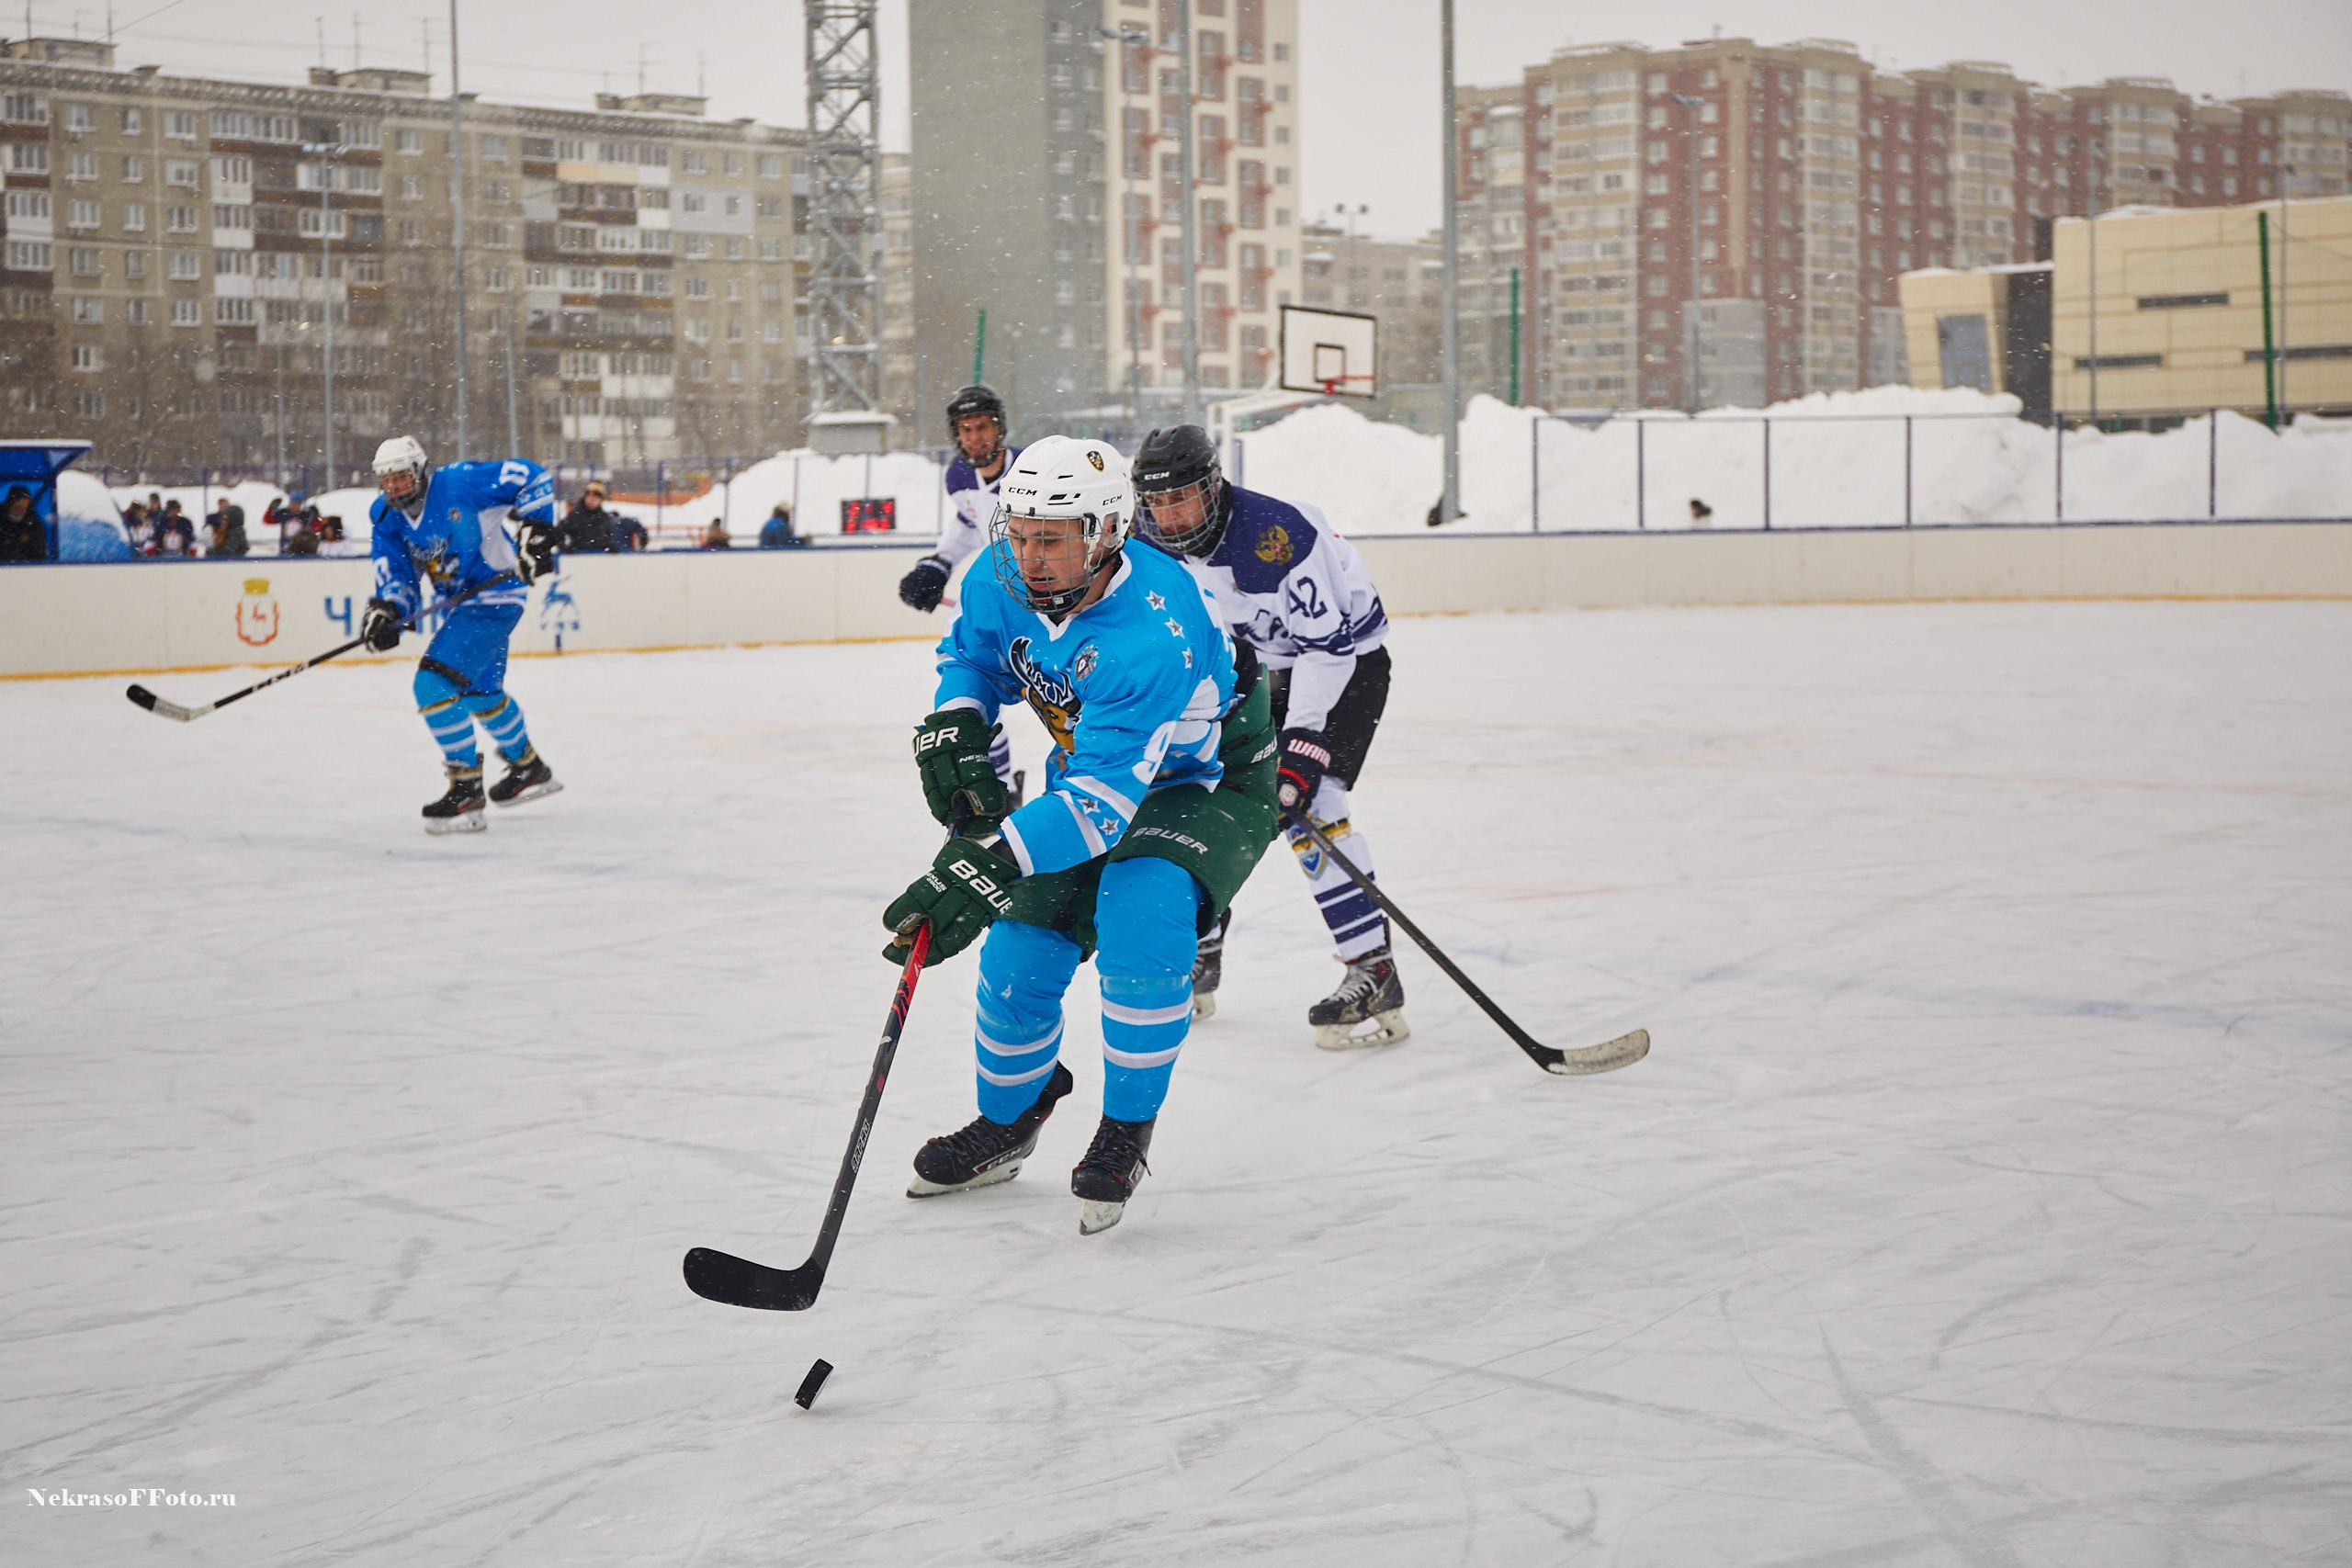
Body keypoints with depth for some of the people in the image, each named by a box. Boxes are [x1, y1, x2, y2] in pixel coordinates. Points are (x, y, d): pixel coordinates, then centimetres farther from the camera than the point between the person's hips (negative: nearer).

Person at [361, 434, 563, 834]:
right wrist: (386, 609, -22)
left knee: (435, 684, -21)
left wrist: (535, 532, -25)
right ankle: (529, 768, 51)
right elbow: (396, 575, -1)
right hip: (461, 603, 10)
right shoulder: (387, 517, -1)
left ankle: (467, 791, -13)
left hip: (494, 596, -10)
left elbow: (531, 477, -19)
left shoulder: (460, 485, -23)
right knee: (479, 692, 28)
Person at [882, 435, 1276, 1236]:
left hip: (1209, 782, -7)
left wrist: (987, 863, -52)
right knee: (1021, 952, -1)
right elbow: (971, 652, 7)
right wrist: (953, 727, -14)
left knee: (1140, 912, -32)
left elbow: (1104, 798, -43)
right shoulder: (1002, 580, -18)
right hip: (1089, 769, 7)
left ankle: (1127, 1130, -11)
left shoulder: (1153, 635, -40)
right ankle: (1007, 1121, 28)